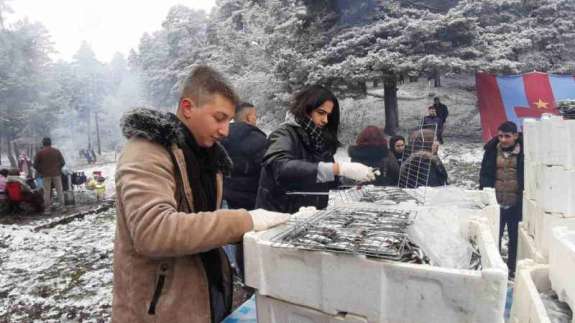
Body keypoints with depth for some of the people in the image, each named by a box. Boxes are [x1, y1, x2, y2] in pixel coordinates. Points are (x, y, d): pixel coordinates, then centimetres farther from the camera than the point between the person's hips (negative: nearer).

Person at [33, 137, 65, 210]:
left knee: (47, 191, 5)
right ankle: (62, 206, 6)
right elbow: (63, 162, 1)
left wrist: (40, 172, 14)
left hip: (45, 175, -1)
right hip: (56, 174, 1)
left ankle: (47, 208, 6)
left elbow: (35, 165, -1)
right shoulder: (57, 151, 0)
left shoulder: (40, 153, -3)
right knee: (59, 190, 6)